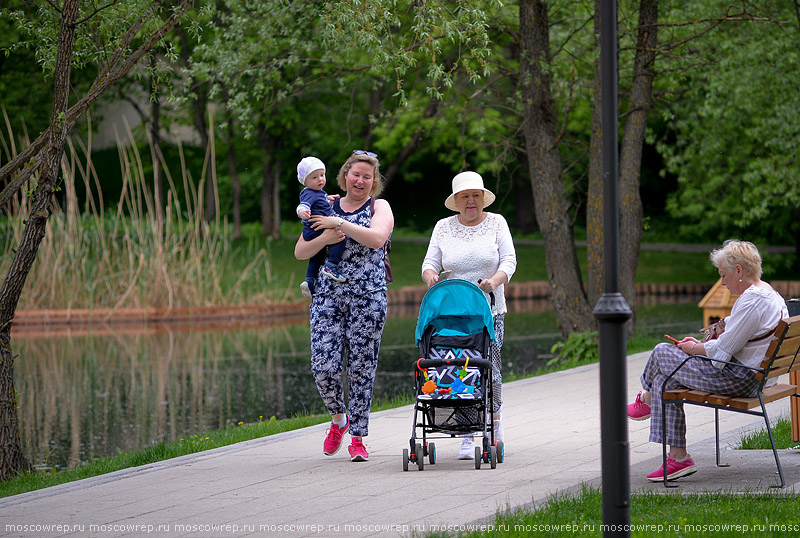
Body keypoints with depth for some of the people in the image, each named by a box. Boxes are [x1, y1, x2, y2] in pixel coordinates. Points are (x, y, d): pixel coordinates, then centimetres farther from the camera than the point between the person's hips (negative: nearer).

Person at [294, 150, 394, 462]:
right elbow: (300, 252, 9)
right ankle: (339, 418, 20)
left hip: (368, 298, -2)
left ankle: (358, 439, 8)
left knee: (361, 369, -2)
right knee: (324, 367, -9)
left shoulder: (379, 207, 7)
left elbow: (376, 238, -15)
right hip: (327, 295, 2)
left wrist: (338, 223, -12)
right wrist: (325, 238, -9)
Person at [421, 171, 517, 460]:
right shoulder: (444, 227, 9)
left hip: (490, 309, -1)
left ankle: (495, 430, 10)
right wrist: (430, 274, -17)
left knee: (490, 371, -9)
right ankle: (468, 438, 0)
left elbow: (509, 260, -1)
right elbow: (431, 261, 7)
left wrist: (495, 280, -20)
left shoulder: (496, 223, 6)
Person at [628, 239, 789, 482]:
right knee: (665, 379, 11)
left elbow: (723, 350, -21)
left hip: (737, 379, -11)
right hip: (752, 377, 11)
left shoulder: (752, 301, -22)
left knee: (662, 353, -1)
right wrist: (702, 344, 12)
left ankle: (647, 400, 31)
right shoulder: (771, 294, 11)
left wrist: (693, 349, -3)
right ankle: (678, 457, 10)